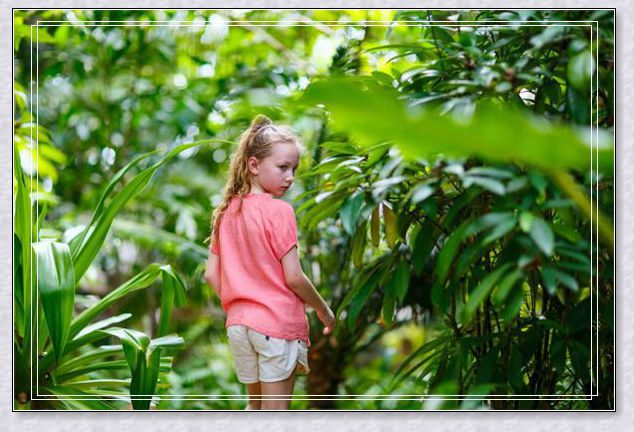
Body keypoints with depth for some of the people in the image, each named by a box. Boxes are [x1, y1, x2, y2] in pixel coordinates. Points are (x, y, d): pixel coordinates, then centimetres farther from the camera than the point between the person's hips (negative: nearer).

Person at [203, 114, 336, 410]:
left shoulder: (226, 212, 7)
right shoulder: (278, 211, -12)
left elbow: (211, 274, 7)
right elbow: (293, 277, -13)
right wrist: (324, 310, 0)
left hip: (238, 323, 6)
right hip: (278, 322, -6)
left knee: (255, 405, 20)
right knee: (276, 411, 2)